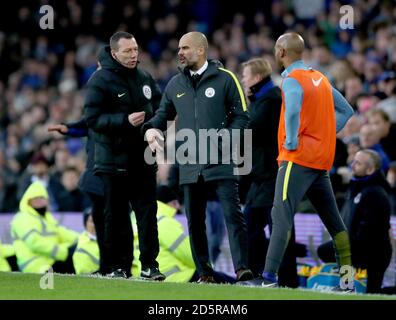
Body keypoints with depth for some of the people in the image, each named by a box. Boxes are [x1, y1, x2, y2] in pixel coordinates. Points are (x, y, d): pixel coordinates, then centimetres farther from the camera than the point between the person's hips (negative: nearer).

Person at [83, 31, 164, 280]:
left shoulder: (145, 78, 10)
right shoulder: (100, 80, -8)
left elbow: (160, 105, 23)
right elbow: (93, 119, -13)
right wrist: (125, 120, -23)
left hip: (143, 159, 4)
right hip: (114, 159, -4)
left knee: (148, 212, 0)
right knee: (117, 215, 3)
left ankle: (150, 265, 3)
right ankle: (118, 266, 9)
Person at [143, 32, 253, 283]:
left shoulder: (225, 78, 0)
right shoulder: (175, 84, 14)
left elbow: (242, 116, -1)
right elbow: (164, 114, 23)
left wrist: (228, 133, -18)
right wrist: (151, 129, 2)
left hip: (222, 161, -5)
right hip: (191, 164, 5)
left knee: (232, 213, -12)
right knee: (195, 220, 7)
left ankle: (242, 268, -14)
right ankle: (204, 272, 14)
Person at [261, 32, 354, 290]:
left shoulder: (292, 80, -10)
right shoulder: (321, 78, 15)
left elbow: (292, 111, -30)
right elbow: (346, 111, 22)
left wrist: (291, 142, -20)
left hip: (298, 158, -8)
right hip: (323, 159, 8)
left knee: (282, 217, -13)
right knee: (333, 219, 14)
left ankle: (269, 278, -22)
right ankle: (348, 277, 17)